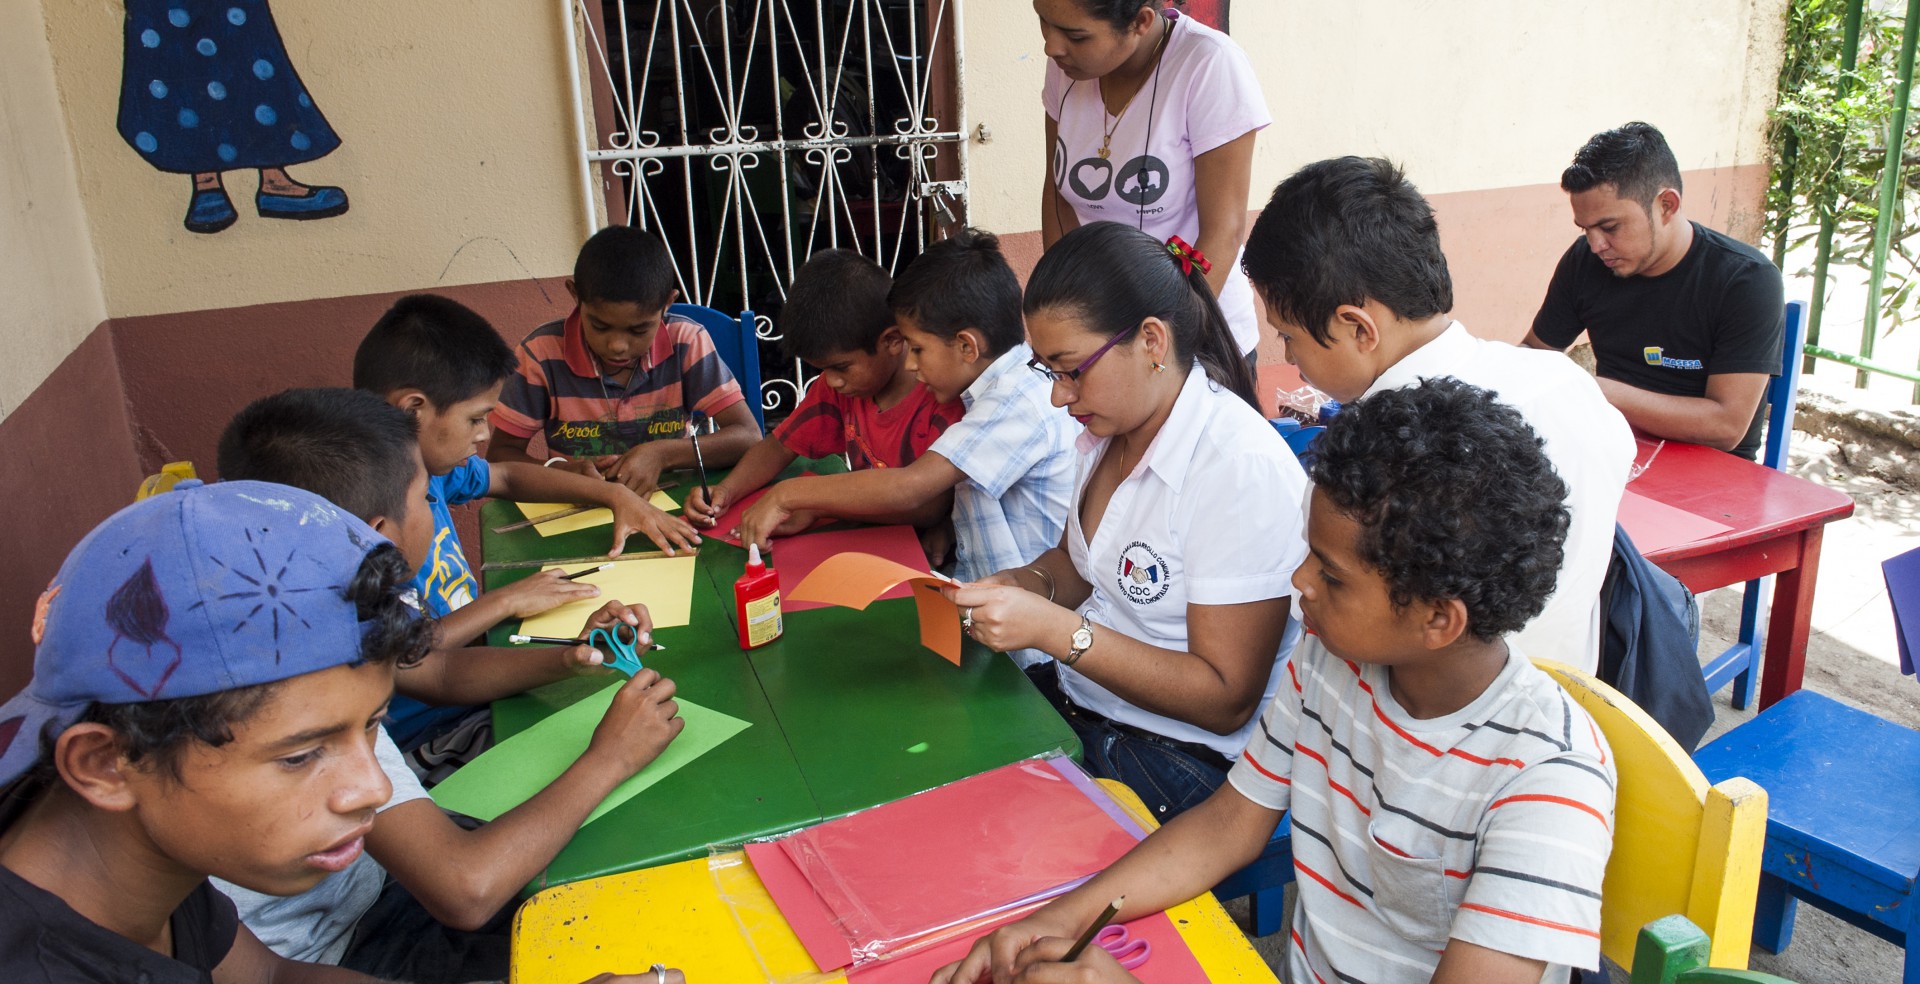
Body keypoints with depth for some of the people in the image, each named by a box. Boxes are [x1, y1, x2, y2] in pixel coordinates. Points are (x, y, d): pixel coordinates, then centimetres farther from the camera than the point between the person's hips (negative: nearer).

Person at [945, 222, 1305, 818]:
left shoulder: (1241, 468, -22)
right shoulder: (1108, 431, 4)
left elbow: (1226, 700, -21)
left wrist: (1055, 630, -26)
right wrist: (1022, 584, -3)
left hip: (1181, 762, -8)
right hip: (1073, 702, 8)